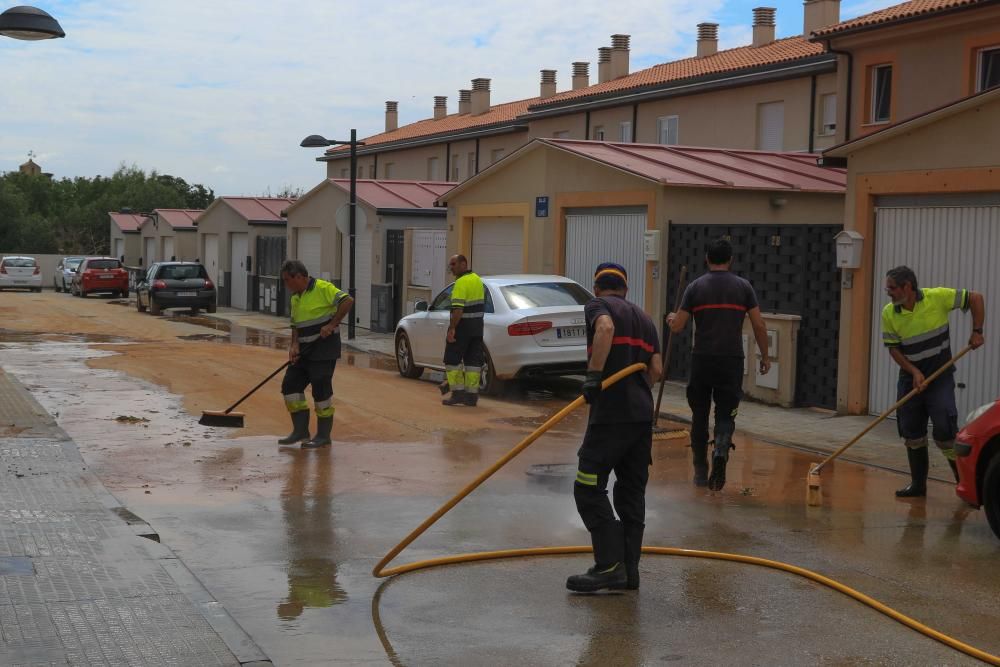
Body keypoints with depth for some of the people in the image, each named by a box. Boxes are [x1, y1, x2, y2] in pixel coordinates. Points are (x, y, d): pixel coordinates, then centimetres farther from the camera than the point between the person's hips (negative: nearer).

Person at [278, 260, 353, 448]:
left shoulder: (322, 288, -12)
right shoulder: (295, 298, 15)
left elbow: (347, 301, -20)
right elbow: (296, 325, 16)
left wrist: (332, 324, -22)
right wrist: (294, 345, -2)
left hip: (323, 349, -9)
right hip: (304, 351, 9)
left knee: (321, 390, -4)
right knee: (290, 385, 4)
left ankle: (323, 436, 7)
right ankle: (300, 431, 12)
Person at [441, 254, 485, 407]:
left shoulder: (461, 283, -16)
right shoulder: (478, 280, 13)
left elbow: (458, 309, -24)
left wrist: (452, 328, -23)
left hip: (462, 326, -8)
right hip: (477, 327, 8)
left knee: (452, 360, 1)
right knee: (473, 361, 8)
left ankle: (458, 393, -2)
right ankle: (472, 395, 8)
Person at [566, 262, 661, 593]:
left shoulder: (597, 305, 2)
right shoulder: (643, 318, 22)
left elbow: (605, 328, -22)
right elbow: (656, 369, 13)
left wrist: (593, 375, -22)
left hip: (610, 414, -7)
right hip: (642, 414, 7)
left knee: (589, 489, -4)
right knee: (632, 492, 11)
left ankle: (610, 567, -8)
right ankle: (629, 569, 13)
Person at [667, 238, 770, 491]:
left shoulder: (696, 287, 2)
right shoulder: (743, 286, 3)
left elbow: (677, 327, 2)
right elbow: (759, 325, 1)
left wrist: (671, 318, 25)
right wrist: (765, 356, 12)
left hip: (702, 359, 0)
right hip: (731, 360, 0)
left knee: (700, 416, 13)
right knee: (726, 414, 7)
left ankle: (701, 473, 18)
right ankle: (721, 449, -24)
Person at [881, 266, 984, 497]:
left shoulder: (937, 297, -14)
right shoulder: (889, 313, -6)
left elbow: (975, 298, -4)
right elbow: (893, 348, -1)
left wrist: (977, 331, -10)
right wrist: (914, 372, -12)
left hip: (940, 377, -4)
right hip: (909, 378, 4)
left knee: (945, 433, -10)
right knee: (912, 434, 7)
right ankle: (918, 484, 19)